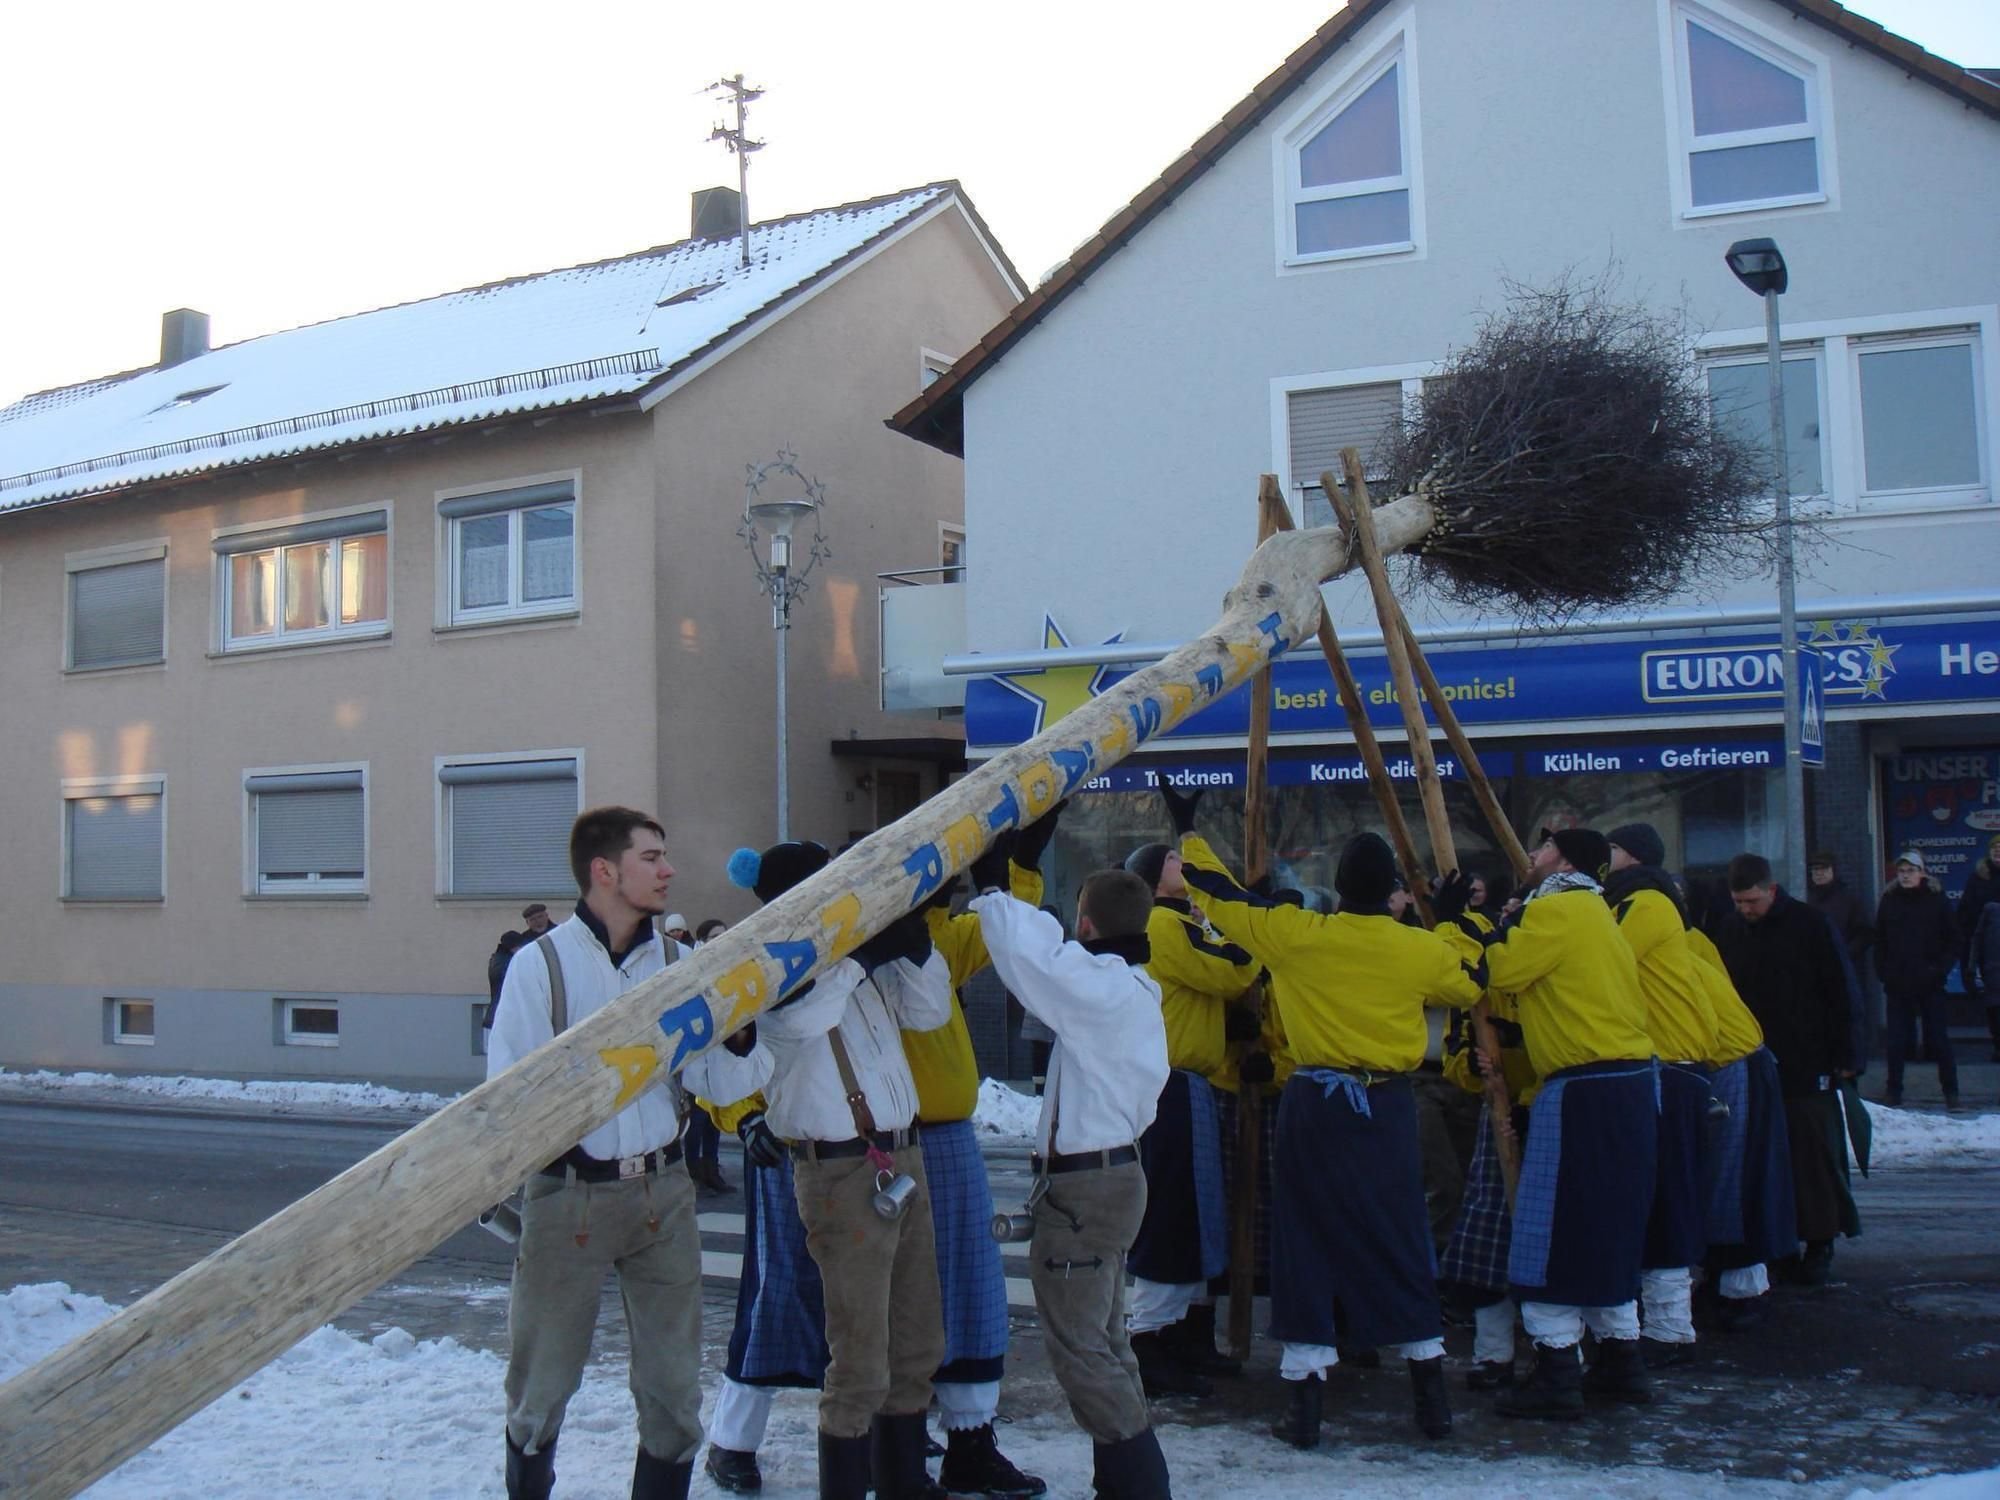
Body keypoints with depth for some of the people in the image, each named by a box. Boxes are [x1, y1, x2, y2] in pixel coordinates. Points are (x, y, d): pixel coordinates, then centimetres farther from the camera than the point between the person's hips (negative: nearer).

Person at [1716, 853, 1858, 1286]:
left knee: (1814, 1153, 1)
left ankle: (1820, 1242, 10)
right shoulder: (1731, 931, 6)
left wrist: (1843, 1057, -5)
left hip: (1807, 1066, -3)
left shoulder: (1809, 925, -5)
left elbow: (1838, 994, -3)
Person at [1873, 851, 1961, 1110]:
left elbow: (1953, 942, 2)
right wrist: (1885, 972, -2)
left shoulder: (1936, 900, 1)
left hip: (1930, 984, -1)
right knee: (1896, 1040, 2)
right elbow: (1879, 943, 9)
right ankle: (1894, 1091, 10)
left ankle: (1951, 1091, 13)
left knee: (1939, 1037, 3)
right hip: (1898, 984, 1)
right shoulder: (1889, 901, 6)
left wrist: (1940, 970, -9)